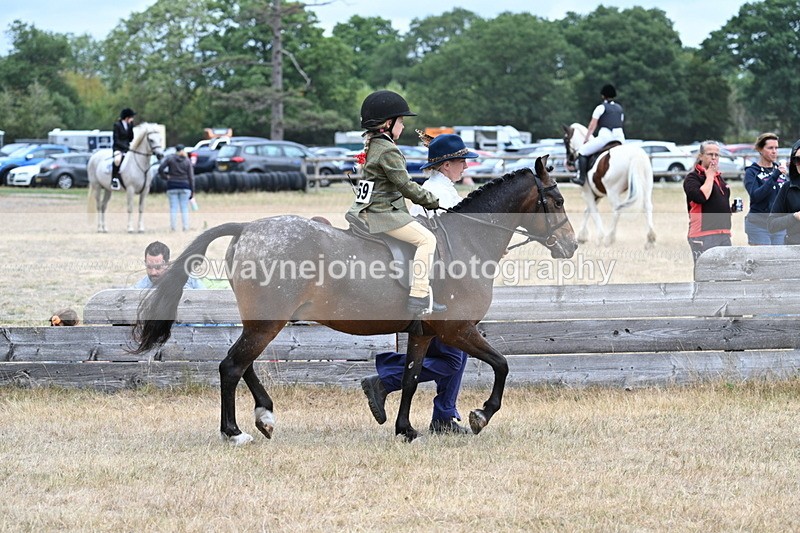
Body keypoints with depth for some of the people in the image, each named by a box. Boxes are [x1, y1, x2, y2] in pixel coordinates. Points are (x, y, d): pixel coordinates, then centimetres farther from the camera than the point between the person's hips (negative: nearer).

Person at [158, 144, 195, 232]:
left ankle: (173, 227, -1)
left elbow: (160, 168, -11)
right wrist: (192, 191, 3)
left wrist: (164, 177, 8)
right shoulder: (187, 161, 0)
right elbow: (191, 177, -1)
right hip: (184, 186, 0)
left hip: (172, 186, 0)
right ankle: (185, 227, 2)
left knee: (173, 208, 3)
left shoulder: (169, 158, -1)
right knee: (184, 208, 5)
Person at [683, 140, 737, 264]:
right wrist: (709, 176, -12)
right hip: (703, 234, -8)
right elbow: (701, 197, -25)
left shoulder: (718, 177, 20)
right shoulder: (693, 177, -6)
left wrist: (731, 209, 11)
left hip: (723, 233, 8)